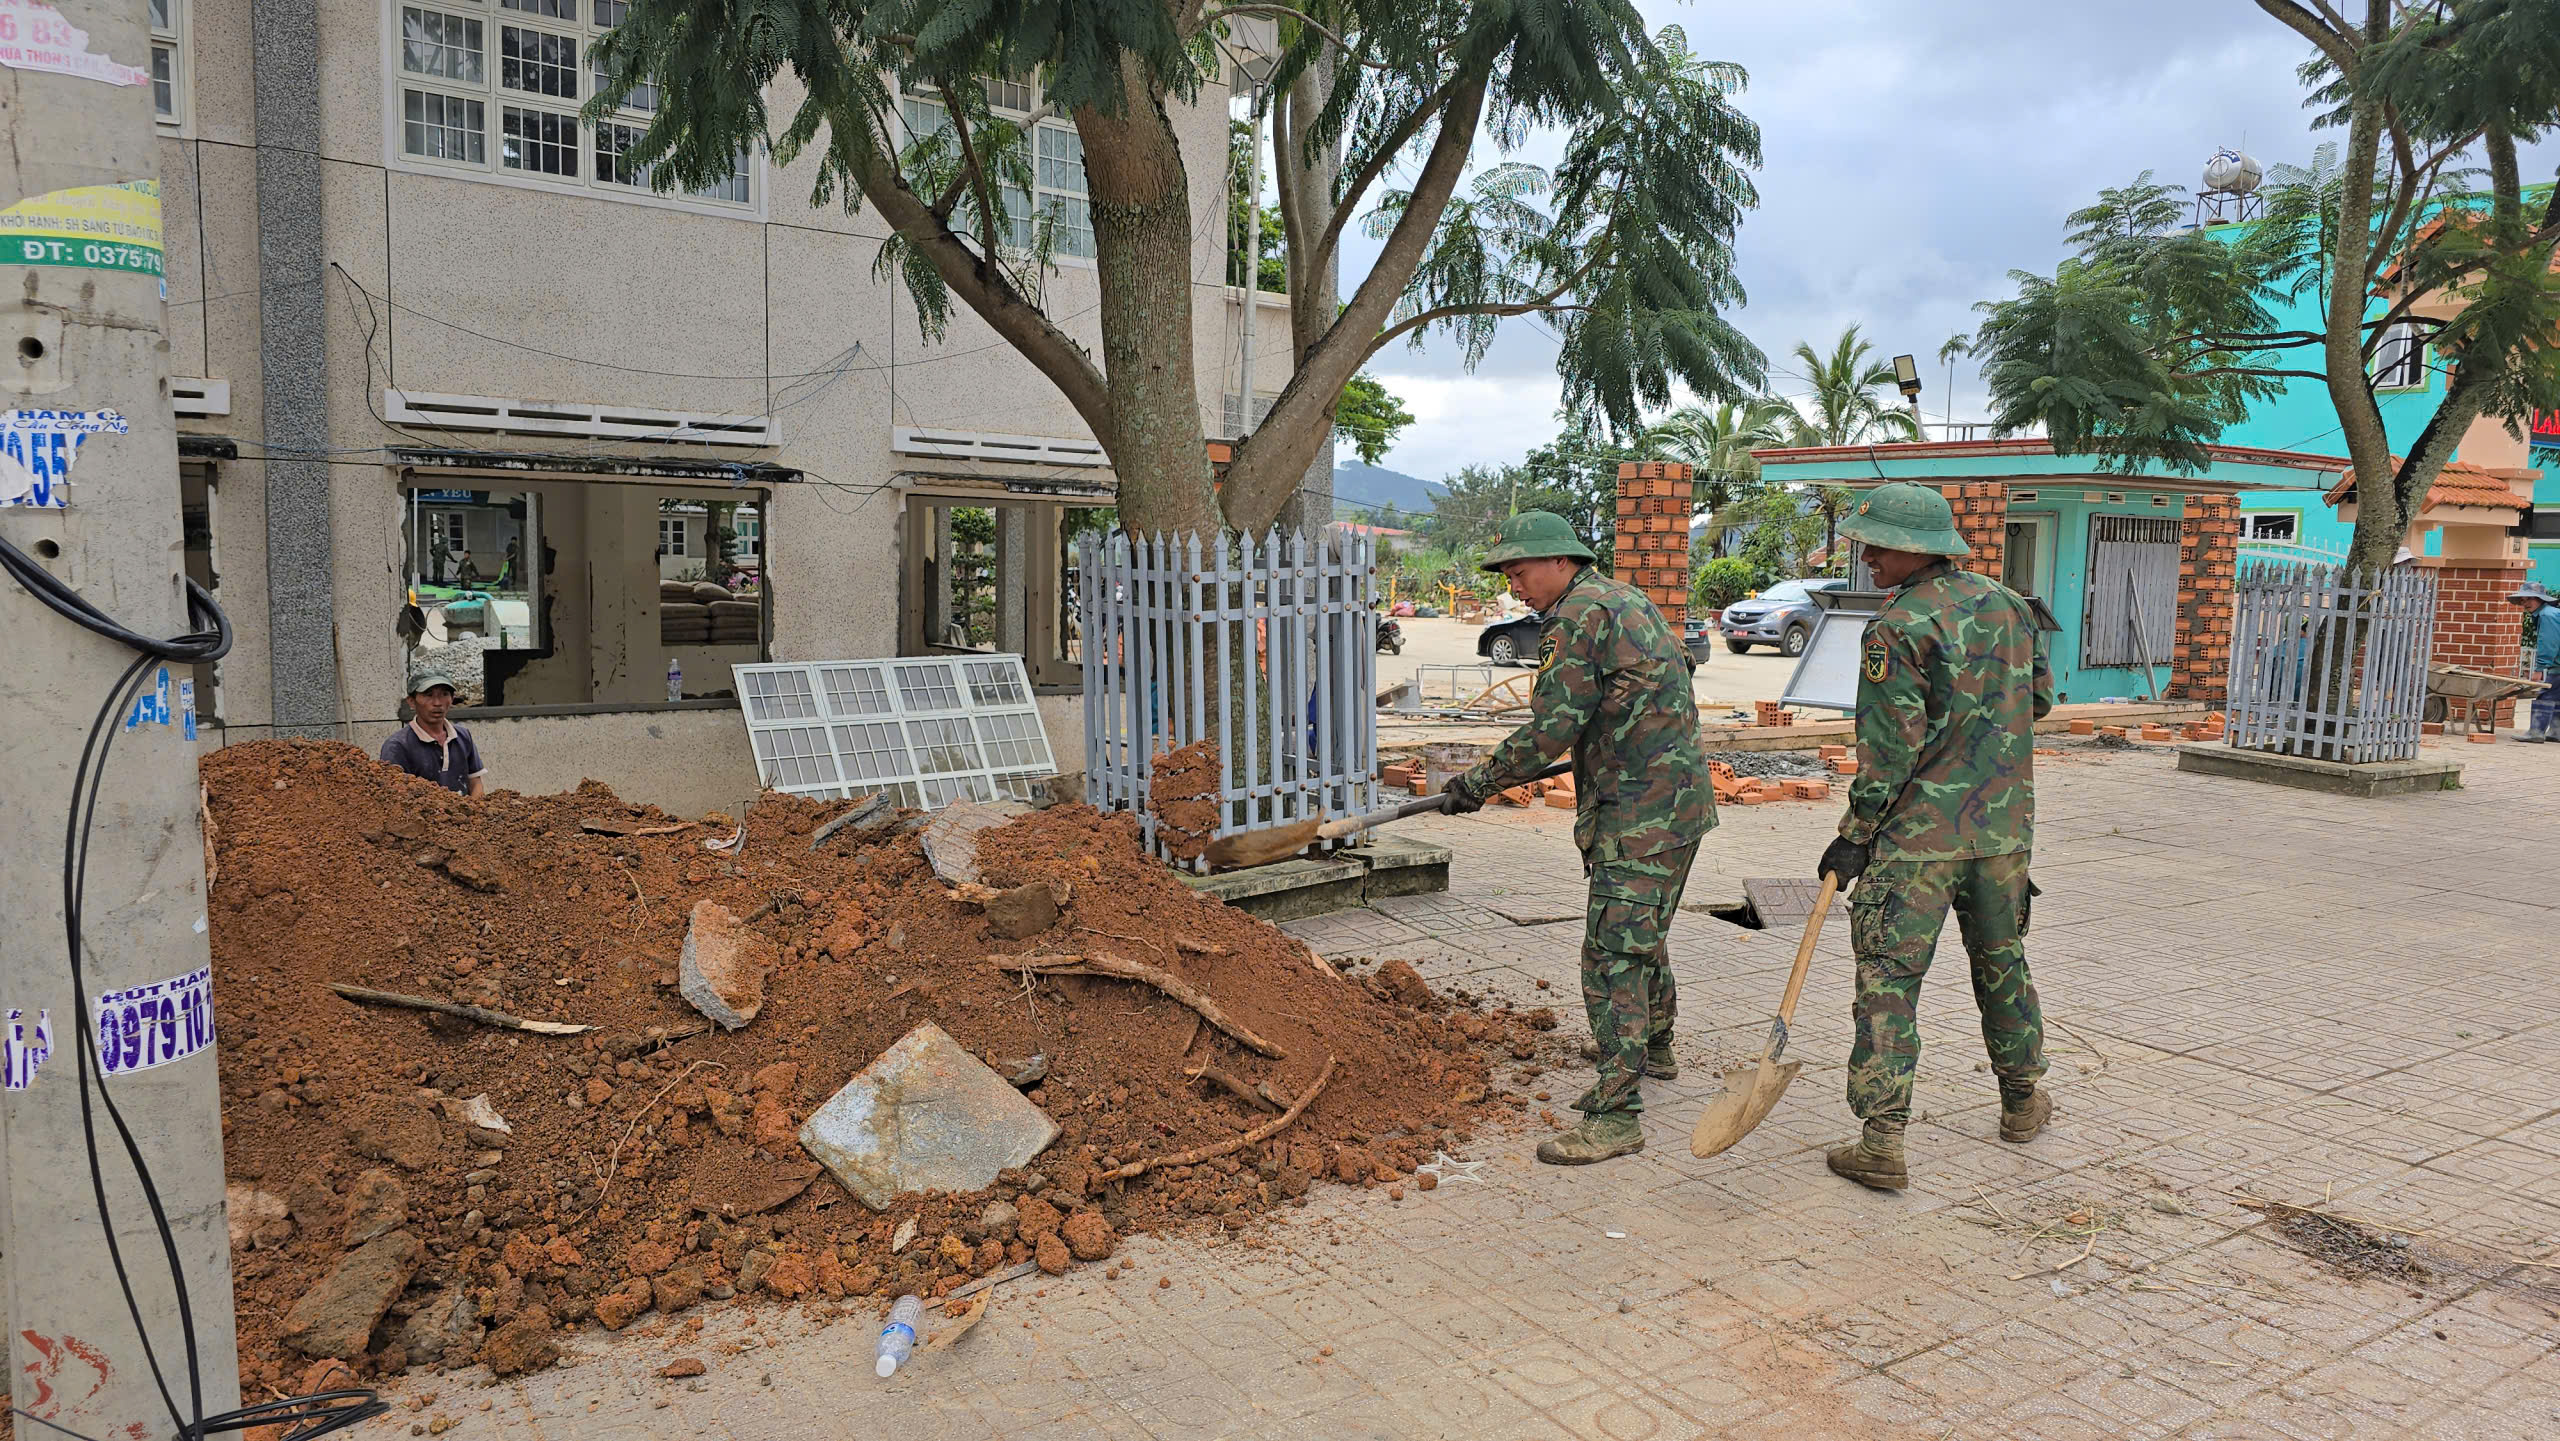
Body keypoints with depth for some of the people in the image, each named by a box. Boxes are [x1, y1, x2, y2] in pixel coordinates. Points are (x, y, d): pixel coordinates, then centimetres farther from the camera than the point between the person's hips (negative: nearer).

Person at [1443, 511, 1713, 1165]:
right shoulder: (1628, 599, 17)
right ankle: (1654, 1048, 44)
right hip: (1678, 799, 10)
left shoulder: (1579, 615, -13)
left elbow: (1550, 731, -17)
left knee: (1613, 955, -10)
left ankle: (1616, 1113, -9)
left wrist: (1482, 781, -7)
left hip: (1638, 812, -10)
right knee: (1641, 932, 25)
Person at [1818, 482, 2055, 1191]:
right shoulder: (2009, 605, 7)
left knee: (1888, 978, -3)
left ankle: (1881, 1140, -5)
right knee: (2002, 960, 22)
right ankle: (2022, 1100, 37)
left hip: (1919, 833, -7)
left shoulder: (1895, 628, -15)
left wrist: (1854, 835, -10)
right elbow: (2040, 699, 17)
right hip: (2004, 826, 7)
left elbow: (1891, 748, -17)